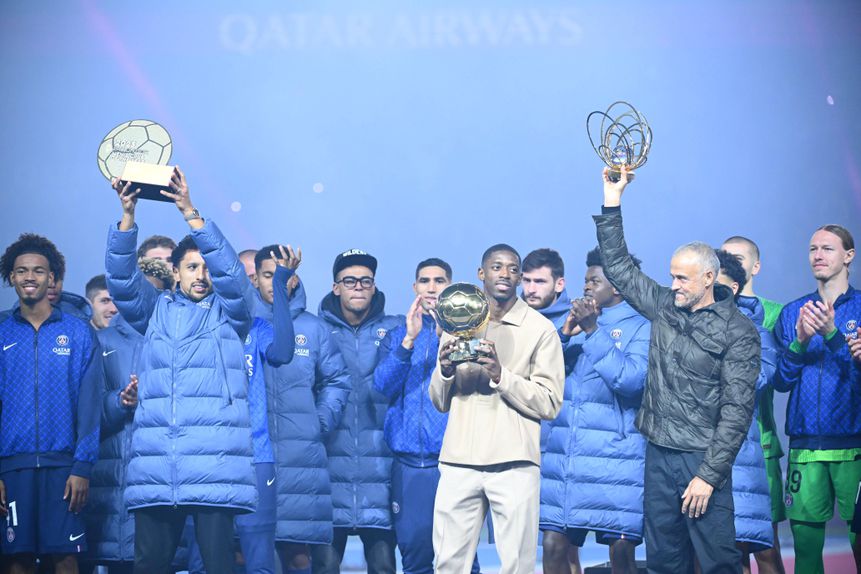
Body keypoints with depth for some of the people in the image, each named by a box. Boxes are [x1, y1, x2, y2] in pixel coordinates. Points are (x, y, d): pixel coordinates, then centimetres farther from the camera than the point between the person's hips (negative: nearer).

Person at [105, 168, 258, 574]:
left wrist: (190, 213, -13)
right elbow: (121, 278, 6)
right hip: (154, 462, 2)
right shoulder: (156, 310, 19)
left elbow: (230, 270, -4)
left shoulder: (228, 312, 13)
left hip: (214, 463, -2)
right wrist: (127, 214, -7)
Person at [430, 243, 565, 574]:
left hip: (513, 464, -3)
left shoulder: (540, 329, 2)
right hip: (458, 462, 3)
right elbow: (440, 402, 15)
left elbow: (550, 404, -4)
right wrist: (445, 370, -6)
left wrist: (501, 375, -16)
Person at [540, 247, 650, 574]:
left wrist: (594, 331, -14)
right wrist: (565, 333, 0)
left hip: (615, 463, -5)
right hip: (564, 458, 5)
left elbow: (633, 379, -16)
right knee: (554, 546, 0)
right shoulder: (575, 322, 17)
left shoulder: (639, 328, 0)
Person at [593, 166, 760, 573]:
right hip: (659, 453, 6)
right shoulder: (664, 307, 9)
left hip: (702, 459, -6)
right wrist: (612, 203, 7)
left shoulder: (738, 331, -7)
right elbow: (617, 266, 15)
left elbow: (737, 408, -12)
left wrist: (709, 475, -16)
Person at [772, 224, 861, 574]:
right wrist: (800, 341, -12)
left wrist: (832, 333, -22)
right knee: (805, 542, 2)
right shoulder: (792, 313, 12)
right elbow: (780, 381, 6)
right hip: (805, 445, 3)